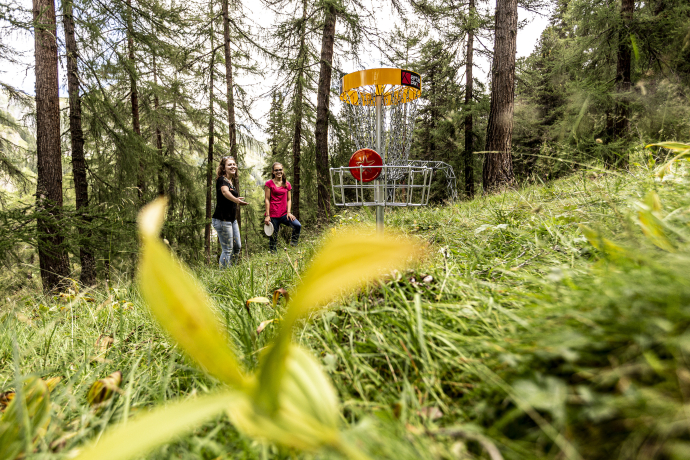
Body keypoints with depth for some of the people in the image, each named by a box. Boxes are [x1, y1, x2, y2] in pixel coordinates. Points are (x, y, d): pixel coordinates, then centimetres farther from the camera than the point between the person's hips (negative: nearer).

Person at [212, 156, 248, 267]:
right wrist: (236, 200, -55)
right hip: (222, 220, -9)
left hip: (232, 219, 9)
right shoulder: (222, 180, -15)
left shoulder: (232, 181, 12)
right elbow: (225, 191, -39)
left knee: (237, 247, 14)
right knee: (227, 249, -6)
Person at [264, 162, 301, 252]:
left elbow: (289, 199, 12)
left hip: (284, 214, 3)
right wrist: (267, 215, -8)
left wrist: (288, 212, -2)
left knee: (298, 225, -20)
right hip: (273, 215, -3)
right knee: (273, 238, 1)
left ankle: (293, 247, -4)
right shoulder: (269, 183, 1)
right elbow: (267, 200, -2)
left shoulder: (287, 184, 12)